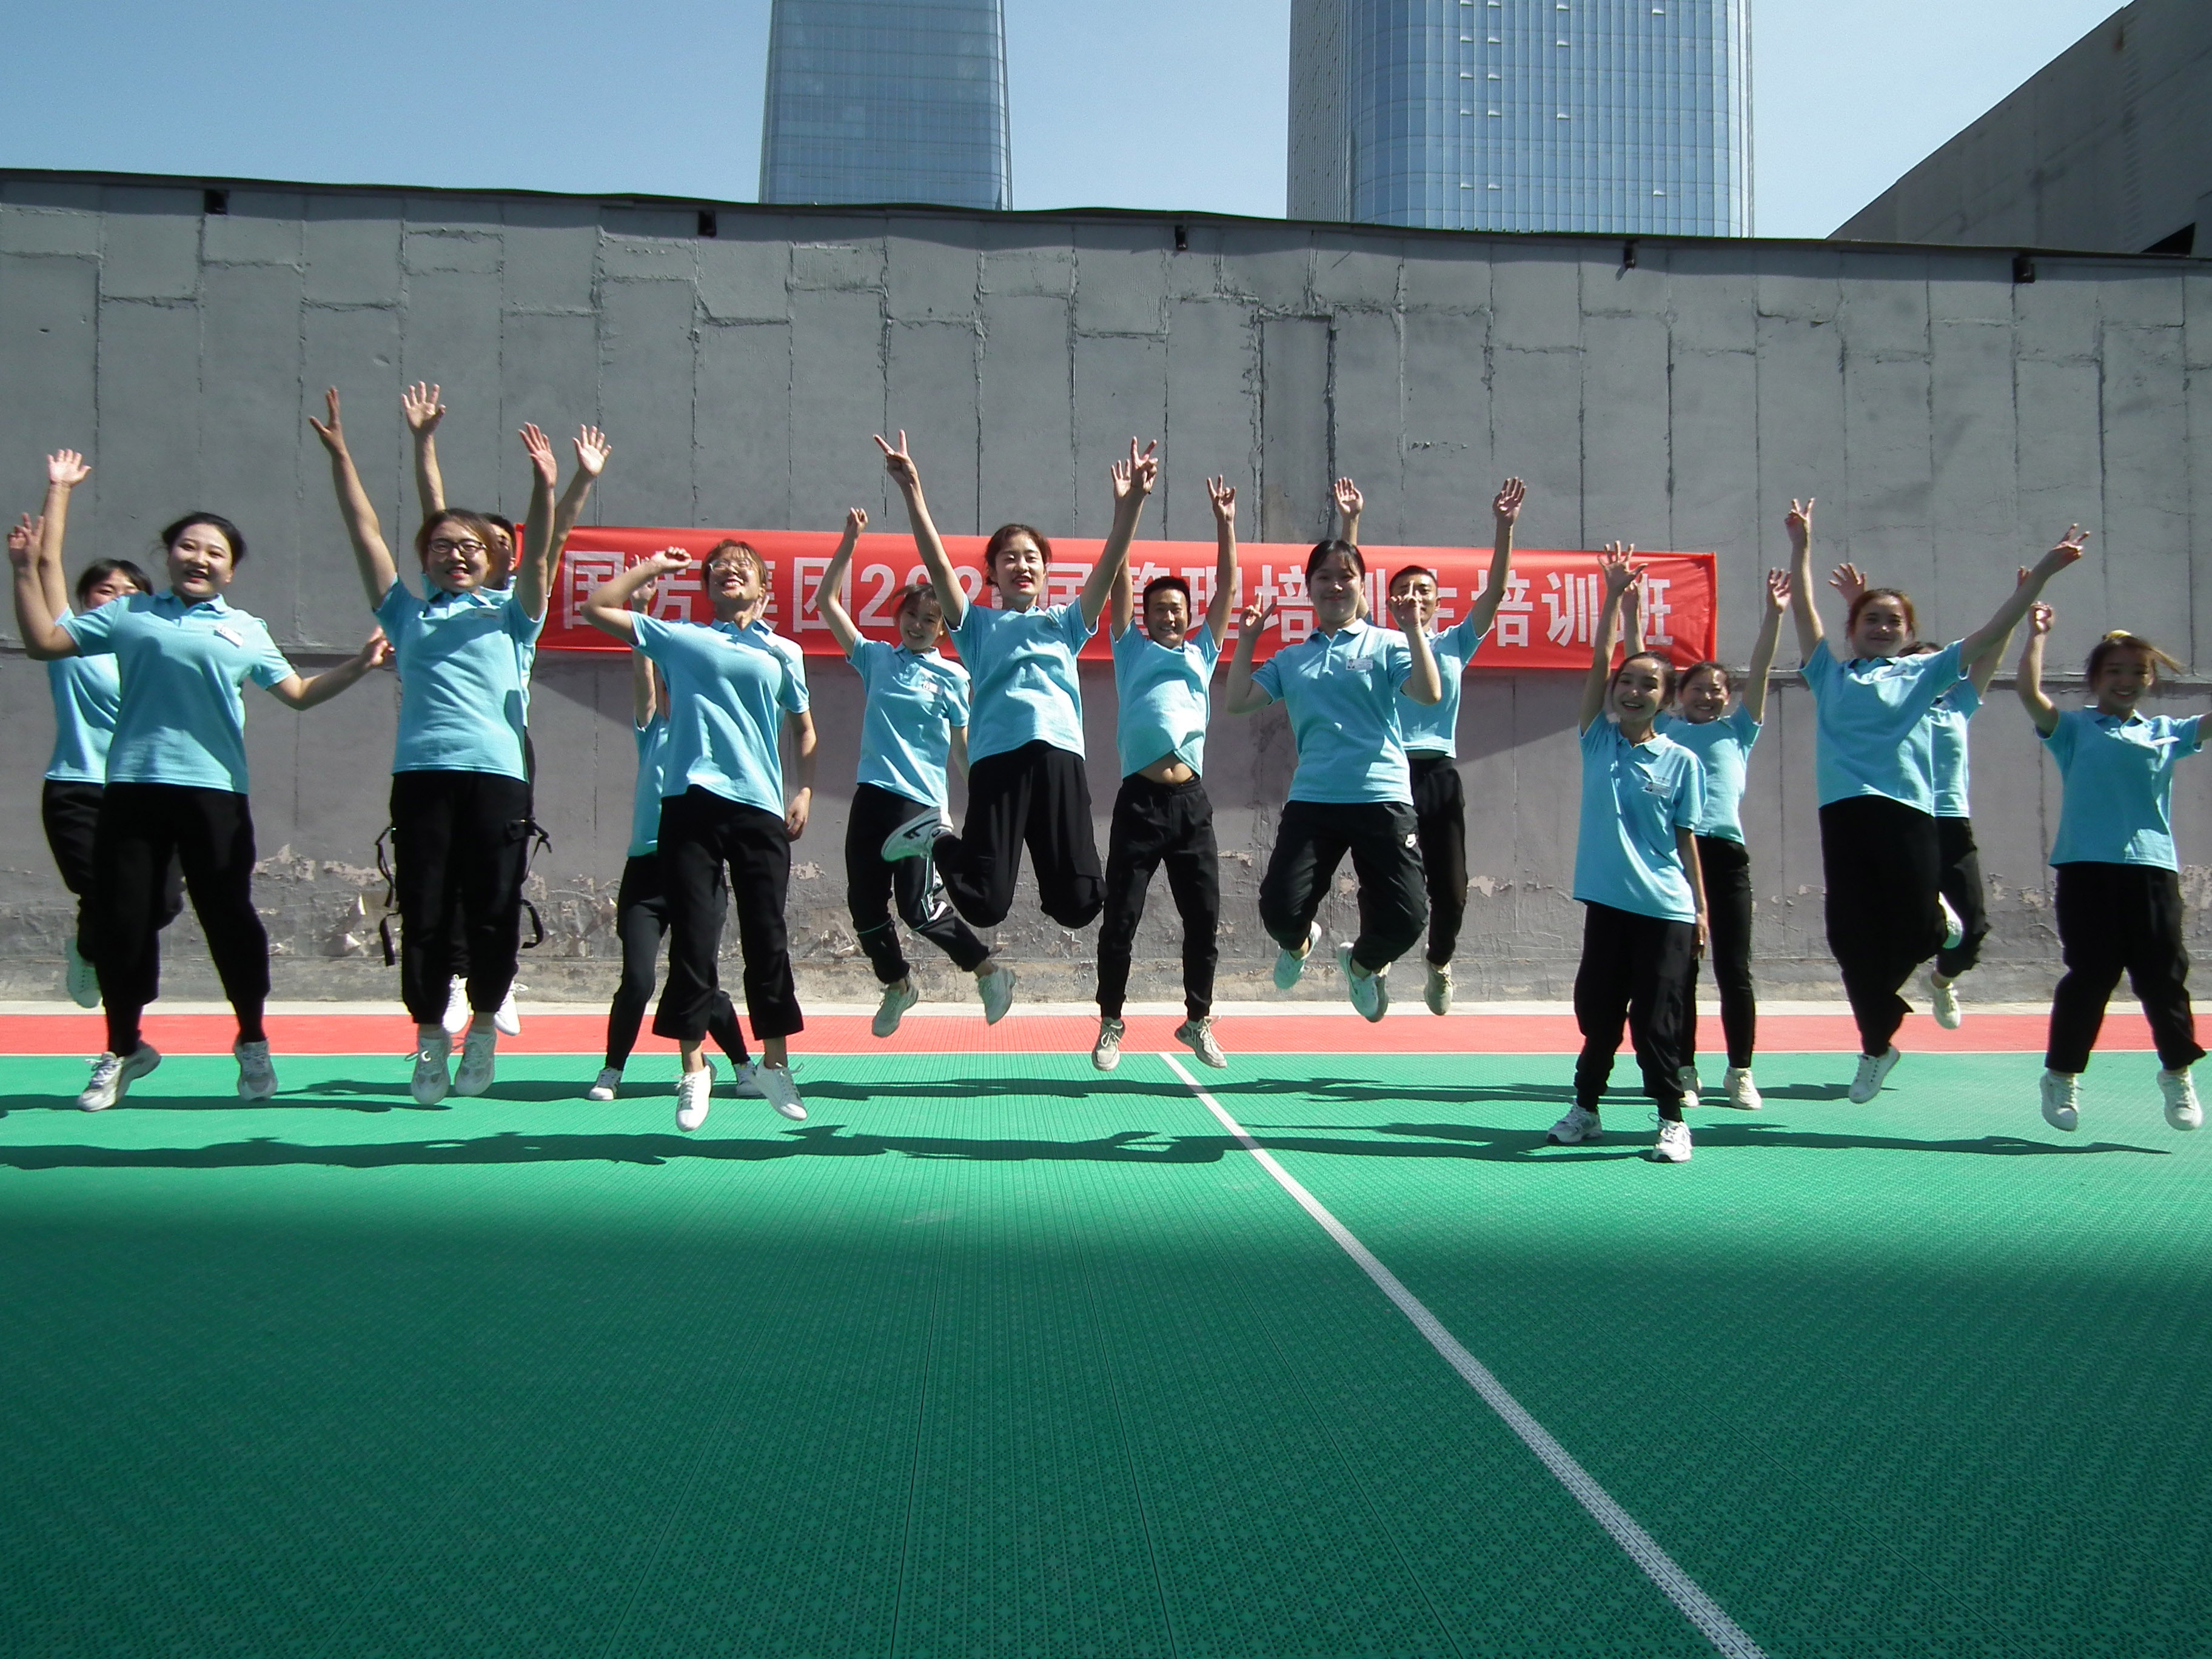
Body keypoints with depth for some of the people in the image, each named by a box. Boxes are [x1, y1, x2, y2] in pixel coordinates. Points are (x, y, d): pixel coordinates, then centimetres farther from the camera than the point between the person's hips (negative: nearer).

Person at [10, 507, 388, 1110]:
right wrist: (26, 572, 8)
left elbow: (299, 692, 13)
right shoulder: (127, 614, 11)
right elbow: (44, 642, 12)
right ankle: (123, 1049, 21)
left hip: (215, 791, 0)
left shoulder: (246, 630, 12)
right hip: (133, 788, 1)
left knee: (230, 918, 2)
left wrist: (359, 664, 3)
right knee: (123, 922, 5)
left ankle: (252, 1044, 18)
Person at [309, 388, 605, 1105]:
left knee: (493, 908, 0)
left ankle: (484, 1025, 17)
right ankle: (429, 1034, 11)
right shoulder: (407, 612, 21)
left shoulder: (509, 612, 18)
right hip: (421, 772, 1)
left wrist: (551, 486, -10)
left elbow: (542, 553, 4)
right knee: (424, 911, 0)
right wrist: (339, 455, 11)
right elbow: (365, 532, 17)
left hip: (498, 773, -1)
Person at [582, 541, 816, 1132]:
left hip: (760, 806, 1)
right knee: (692, 938, -2)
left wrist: (805, 791, 10)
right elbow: (596, 608, 15)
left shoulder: (784, 653, 17)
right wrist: (653, 566, 20)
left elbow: (803, 729, 22)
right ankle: (693, 1069, 7)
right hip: (690, 801, 0)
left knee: (767, 938, 1)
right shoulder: (678, 638, 15)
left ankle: (773, 1063, 14)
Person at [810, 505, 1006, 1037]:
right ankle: (897, 984, 30)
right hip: (871, 793, 4)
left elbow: (963, 748, 7)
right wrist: (849, 543, 4)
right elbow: (827, 602, 11)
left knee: (919, 907, -7)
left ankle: (989, 971, 12)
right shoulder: (876, 659, 11)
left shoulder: (952, 676, 3)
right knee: (865, 904, 8)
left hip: (920, 800, -4)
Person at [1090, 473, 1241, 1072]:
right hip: (1140, 798, -2)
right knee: (1121, 917, -1)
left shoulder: (1201, 654, 21)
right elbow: (1121, 580, 10)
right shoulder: (1132, 651, 15)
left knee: (1204, 918, 3)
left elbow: (1227, 587, 19)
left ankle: (1197, 1020, 18)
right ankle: (1111, 1022, 12)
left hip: (1191, 801, 2)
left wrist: (1225, 523, 15)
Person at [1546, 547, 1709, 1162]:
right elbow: (1598, 662, -3)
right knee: (1597, 1012, 10)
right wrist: (1614, 595, -6)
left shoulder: (1682, 761, 0)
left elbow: (1686, 839, 3)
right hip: (1607, 900, 2)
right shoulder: (1598, 741, 4)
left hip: (1666, 909, -2)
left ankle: (1672, 1119, 14)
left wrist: (1700, 909, 2)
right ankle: (1585, 1108, 25)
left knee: (1656, 1019, 1)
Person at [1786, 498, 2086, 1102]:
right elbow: (1803, 608, 14)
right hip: (1843, 810, 1)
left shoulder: (1923, 673, 14)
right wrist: (1801, 546, 11)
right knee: (1851, 935, 0)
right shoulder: (1830, 673, 16)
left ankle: (1940, 920, 34)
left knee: (1915, 929, -5)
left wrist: (2044, 571, 6)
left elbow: (1993, 631, 11)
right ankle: (1876, 1045, 16)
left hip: (1906, 810, -1)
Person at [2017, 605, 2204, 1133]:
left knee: (2163, 975, 6)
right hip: (2087, 867, -2)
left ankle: (2178, 1071, 24)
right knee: (2090, 976, 0)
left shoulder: (2167, 732, 15)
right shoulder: (2074, 728, 7)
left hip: (2152, 866, 2)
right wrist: (2037, 635, 0)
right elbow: (2030, 692, -6)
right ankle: (2062, 1075, 12)